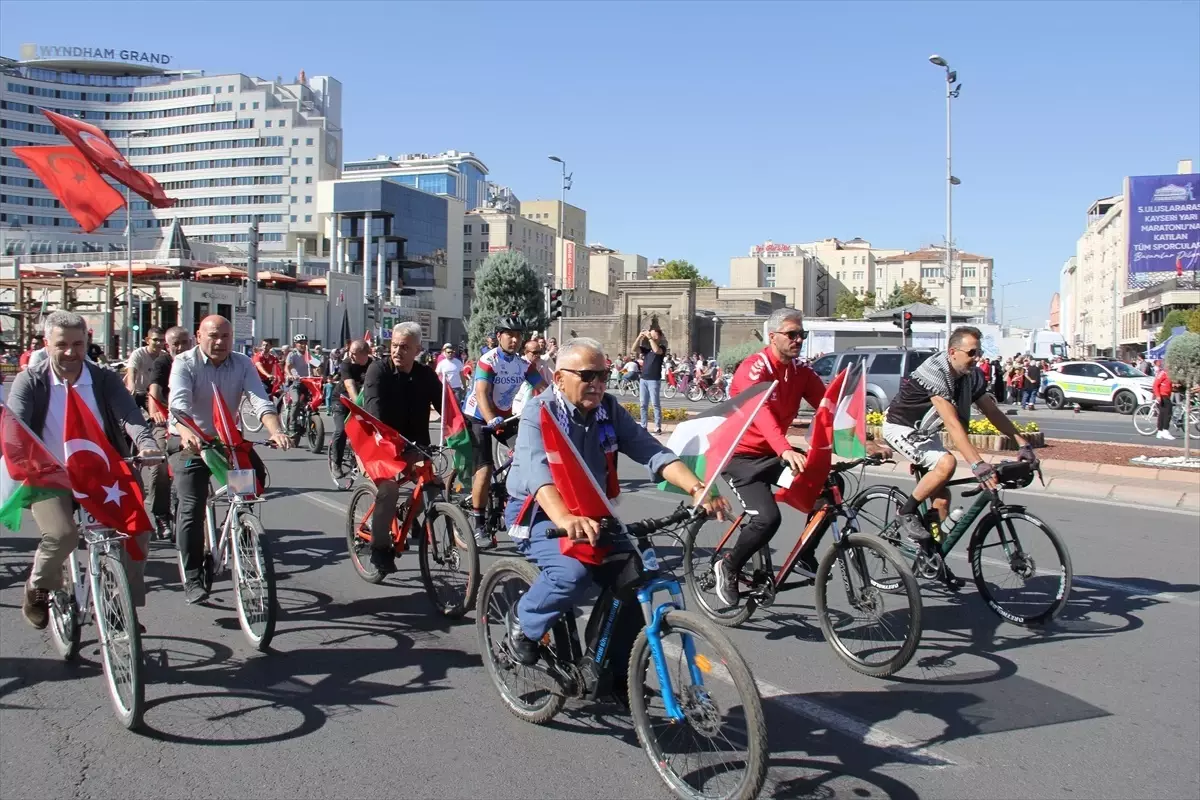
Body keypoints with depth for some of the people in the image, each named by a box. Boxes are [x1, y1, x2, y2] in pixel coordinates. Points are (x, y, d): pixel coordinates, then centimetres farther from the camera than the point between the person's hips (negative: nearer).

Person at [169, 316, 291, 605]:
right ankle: (192, 579, -6)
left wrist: (275, 431, -35)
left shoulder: (242, 364, -2)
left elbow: (260, 400, -16)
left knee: (256, 473, -16)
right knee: (192, 508, -13)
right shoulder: (184, 363, -10)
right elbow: (179, 402, -27)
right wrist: (186, 432, -49)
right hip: (189, 443, -3)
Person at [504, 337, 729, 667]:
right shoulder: (540, 412, -17)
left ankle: (616, 669, 7)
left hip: (591, 513, 5)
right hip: (540, 514, -5)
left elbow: (653, 452, -11)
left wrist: (697, 489, -29)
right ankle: (523, 622, 0)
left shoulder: (610, 411, -2)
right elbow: (537, 469, -34)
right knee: (573, 574, -31)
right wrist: (565, 519, -53)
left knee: (635, 578, -13)